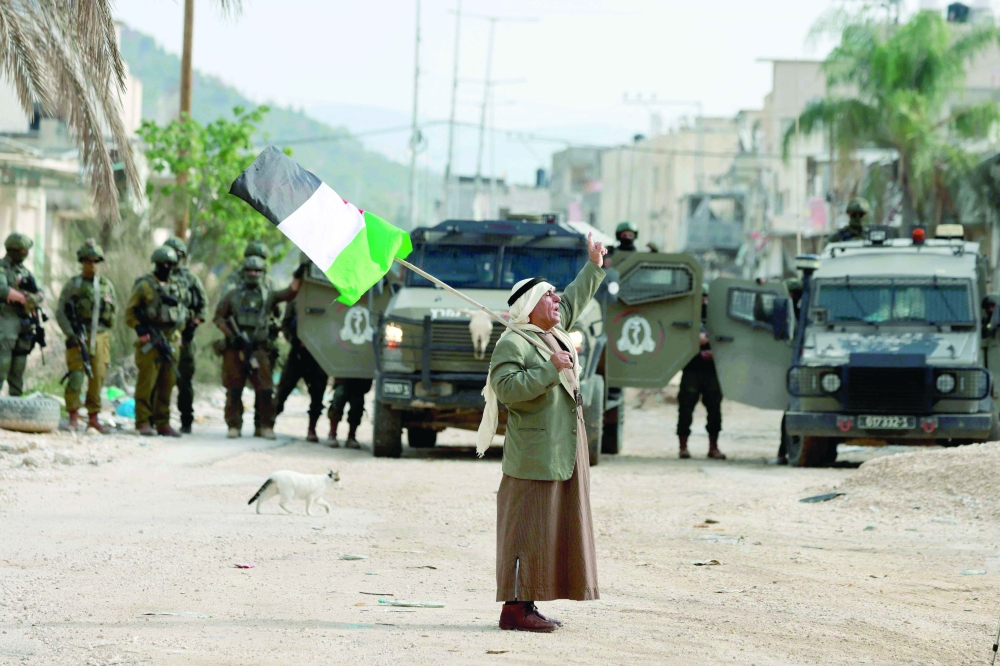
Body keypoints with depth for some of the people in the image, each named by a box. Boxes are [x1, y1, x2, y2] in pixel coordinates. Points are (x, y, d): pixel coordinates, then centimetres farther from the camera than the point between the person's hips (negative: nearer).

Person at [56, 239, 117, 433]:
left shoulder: (106, 285, 12)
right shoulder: (72, 285, 2)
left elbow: (114, 310, 18)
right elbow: (60, 313, -2)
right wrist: (71, 335, -13)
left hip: (100, 337, 3)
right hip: (78, 337, -3)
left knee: (98, 378, 2)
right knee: (76, 377, -10)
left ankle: (93, 417, 12)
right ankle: (73, 418, -1)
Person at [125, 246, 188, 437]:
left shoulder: (178, 288, 15)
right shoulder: (144, 285, -1)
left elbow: (183, 313, 24)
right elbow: (130, 312, -2)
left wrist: (177, 332, 11)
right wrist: (140, 329, -14)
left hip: (171, 342, 6)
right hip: (149, 342, -5)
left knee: (167, 384, 6)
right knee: (147, 383, -7)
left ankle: (163, 423, 11)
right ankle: (143, 423, -5)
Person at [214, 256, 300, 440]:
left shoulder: (268, 295, 10)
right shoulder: (233, 295, 9)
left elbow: (289, 293, -1)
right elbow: (219, 317, 7)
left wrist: (298, 277, -15)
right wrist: (231, 335, -5)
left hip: (258, 348, 0)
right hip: (235, 349, 0)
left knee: (265, 389, -6)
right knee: (234, 388, 3)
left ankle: (266, 426, 1)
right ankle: (234, 426, 11)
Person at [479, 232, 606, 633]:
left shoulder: (553, 331, 16)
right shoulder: (512, 344, -11)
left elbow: (574, 301, 34)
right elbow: (509, 389, -24)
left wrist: (594, 266, 36)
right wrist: (550, 370, -23)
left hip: (564, 450, 10)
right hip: (534, 455, -10)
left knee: (553, 526, 9)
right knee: (527, 528, -9)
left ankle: (527, 604, 13)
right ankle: (514, 607, -8)